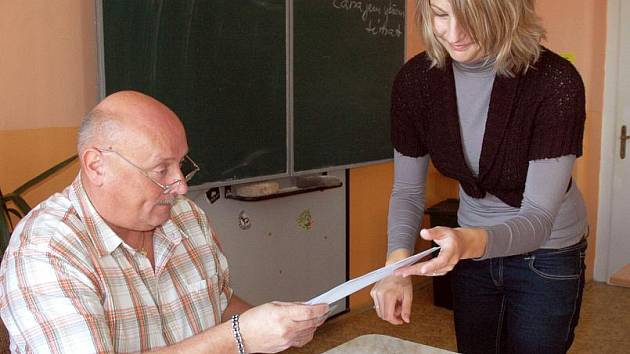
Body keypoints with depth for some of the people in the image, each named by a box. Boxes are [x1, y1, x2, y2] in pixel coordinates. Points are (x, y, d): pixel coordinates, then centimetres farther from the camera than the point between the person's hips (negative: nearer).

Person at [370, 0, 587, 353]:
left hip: (545, 256, -3)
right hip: (472, 247, 4)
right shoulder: (416, 79, -17)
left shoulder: (556, 82, -28)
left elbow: (539, 217, -29)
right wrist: (398, 265, -26)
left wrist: (471, 242, -50)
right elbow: (407, 190, -9)